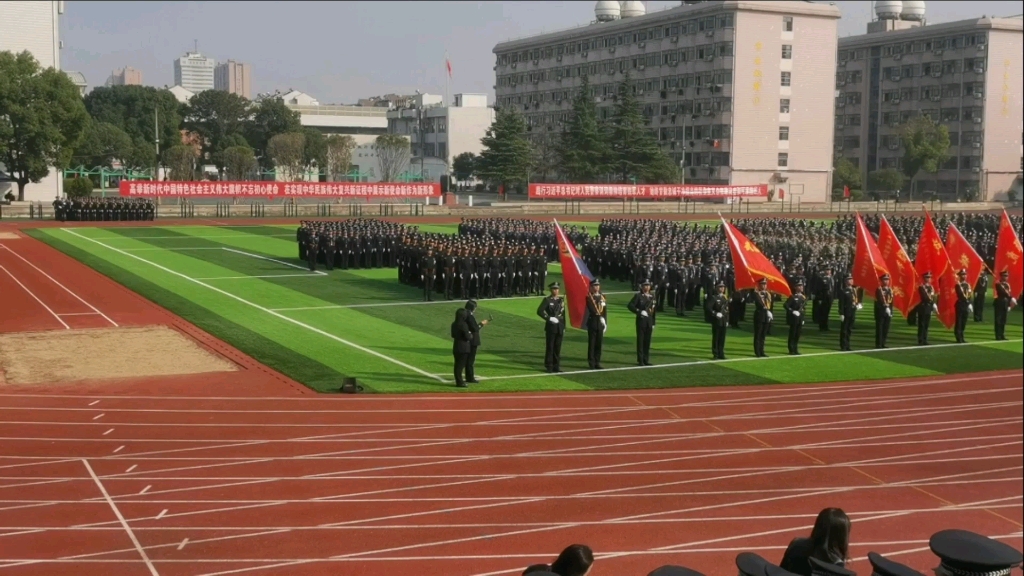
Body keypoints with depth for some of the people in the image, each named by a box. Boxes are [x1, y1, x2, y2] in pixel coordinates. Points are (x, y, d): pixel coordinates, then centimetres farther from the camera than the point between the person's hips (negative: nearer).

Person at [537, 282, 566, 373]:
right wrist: (549, 318, -19)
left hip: (560, 326, 4)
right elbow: (539, 311, -13)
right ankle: (549, 366, 4)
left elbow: (563, 314, 15)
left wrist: (564, 327, 12)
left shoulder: (561, 300, 12)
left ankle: (556, 366, 12)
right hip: (550, 326, -4)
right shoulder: (547, 300, -3)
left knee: (558, 347, 6)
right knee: (549, 347, -1)